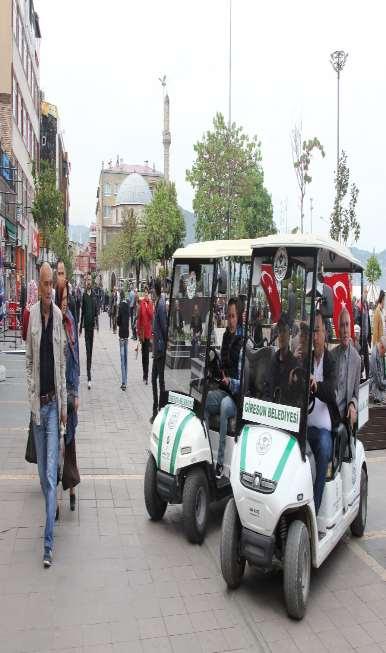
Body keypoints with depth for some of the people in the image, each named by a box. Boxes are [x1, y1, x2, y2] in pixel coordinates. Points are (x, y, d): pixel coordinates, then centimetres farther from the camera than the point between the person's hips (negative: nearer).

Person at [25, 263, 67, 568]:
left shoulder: (59, 316, -1)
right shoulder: (32, 314, 0)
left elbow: (63, 362, 4)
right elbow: (28, 360, 5)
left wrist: (63, 402, 3)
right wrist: (32, 397, -1)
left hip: (54, 402, -1)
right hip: (37, 402, 2)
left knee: (51, 473, -3)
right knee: (42, 470, 14)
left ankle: (48, 543, 1)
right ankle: (52, 508, 38)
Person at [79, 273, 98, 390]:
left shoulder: (94, 295, 7)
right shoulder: (84, 295, 0)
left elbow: (96, 311, 8)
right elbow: (82, 312, 3)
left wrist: (97, 323, -3)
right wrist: (80, 327, 5)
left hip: (92, 324, 3)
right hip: (86, 325, -3)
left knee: (91, 349, 11)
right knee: (88, 349, -7)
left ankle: (89, 370, 26)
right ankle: (89, 378, -8)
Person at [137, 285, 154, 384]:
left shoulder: (150, 303, -1)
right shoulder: (141, 303, 6)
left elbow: (151, 315, -13)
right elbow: (139, 316, 8)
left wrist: (148, 304, -18)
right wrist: (138, 330, 6)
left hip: (148, 330, -3)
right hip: (142, 330, 3)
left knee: (146, 353, -4)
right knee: (144, 352, 11)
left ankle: (146, 375, 0)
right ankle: (145, 374, 23)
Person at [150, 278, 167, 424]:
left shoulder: (160, 304, -17)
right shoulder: (159, 302, 11)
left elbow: (164, 327, -19)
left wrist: (162, 344, -14)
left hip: (160, 347, -10)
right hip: (158, 348, 10)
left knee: (160, 380, -2)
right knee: (155, 378, 15)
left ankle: (159, 411, 6)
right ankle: (156, 410, 24)